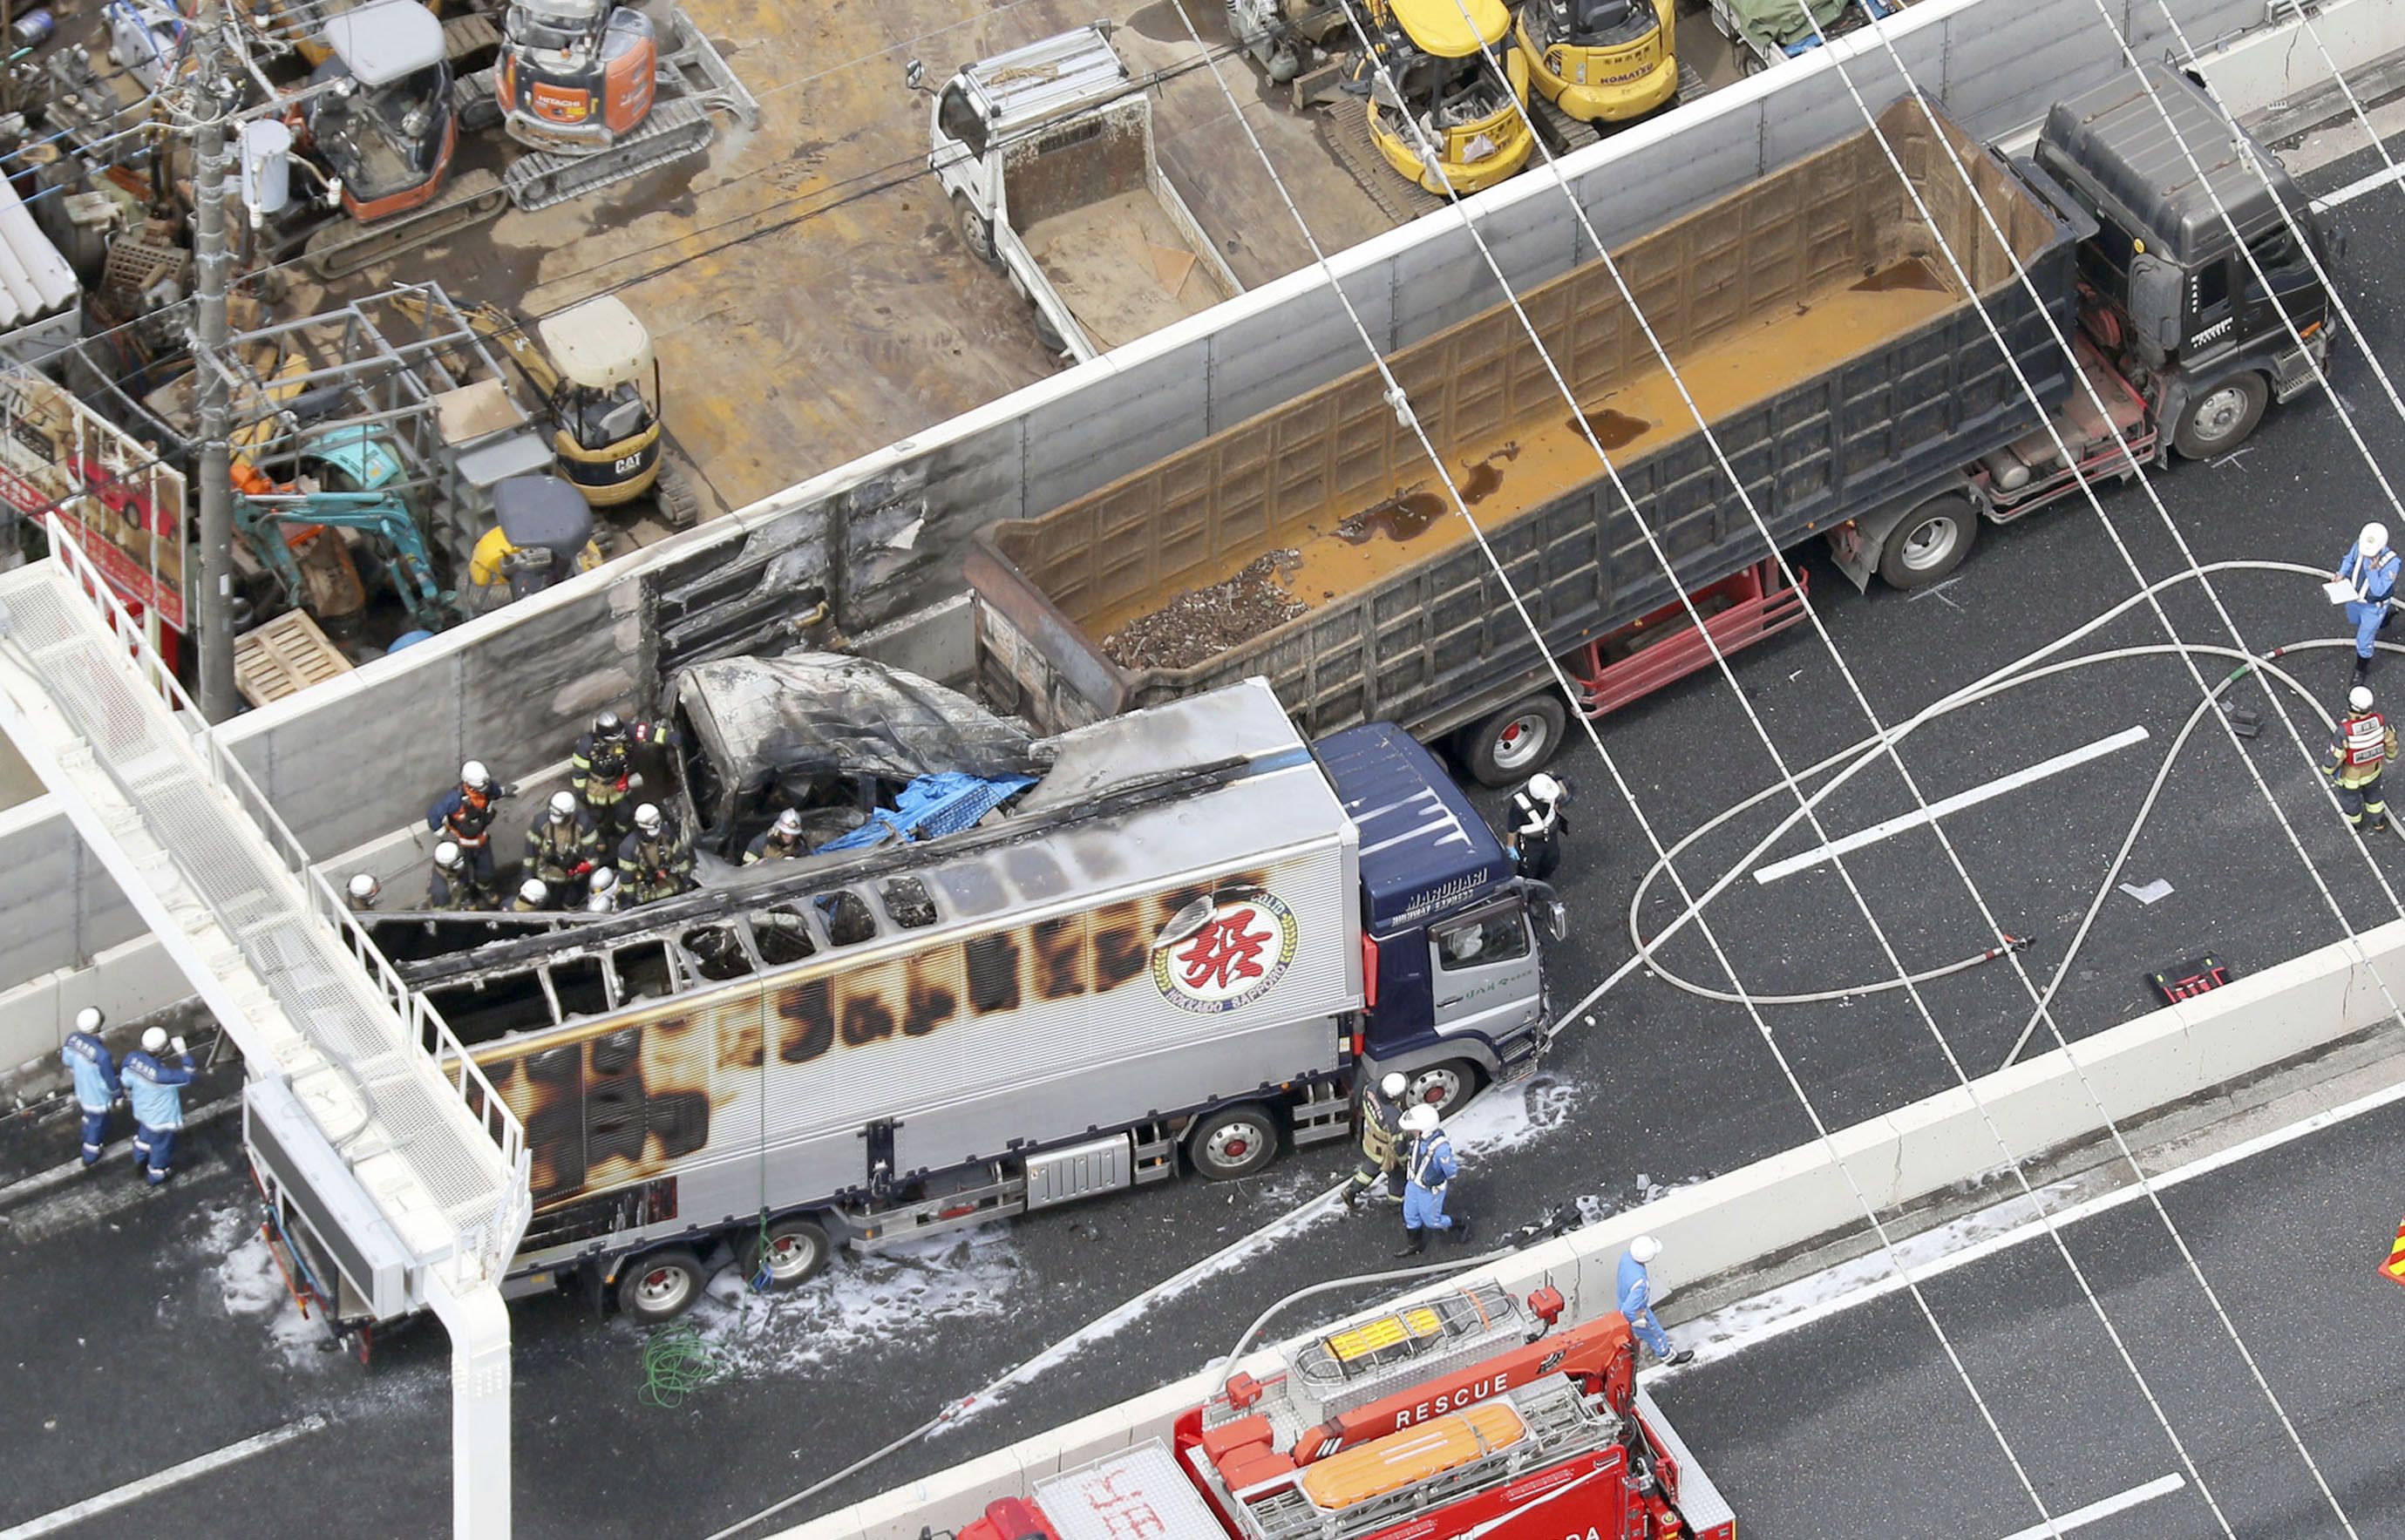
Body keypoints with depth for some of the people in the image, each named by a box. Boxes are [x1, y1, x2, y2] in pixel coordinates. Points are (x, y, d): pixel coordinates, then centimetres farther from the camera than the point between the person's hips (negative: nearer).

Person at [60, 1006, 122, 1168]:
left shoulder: (73, 1039, -23)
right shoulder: (102, 1055, -43)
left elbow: (69, 1061, -2)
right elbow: (111, 1080, -26)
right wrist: (119, 1095, -5)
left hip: (82, 1090, 6)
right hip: (97, 1097, -6)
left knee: (90, 1116, 36)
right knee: (97, 1124, 23)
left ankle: (90, 1139, 65)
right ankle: (90, 1157, 47)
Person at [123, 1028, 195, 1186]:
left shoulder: (132, 1059, -26)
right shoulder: (162, 1074, -44)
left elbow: (127, 1080, -5)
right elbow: (188, 1077, -30)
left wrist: (129, 1091, 17)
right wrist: (183, 1053, -27)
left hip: (141, 1111, 6)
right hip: (161, 1119, -6)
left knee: (143, 1137, 37)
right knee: (160, 1148, 24)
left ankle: (140, 1161, 65)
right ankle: (155, 1177, 49)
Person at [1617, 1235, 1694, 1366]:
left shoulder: (1626, 1256, -25)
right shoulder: (1640, 1283, -47)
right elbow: (1629, 1310, -39)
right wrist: (1641, 1321, -18)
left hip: (1624, 1300, 6)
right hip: (1636, 1313, -6)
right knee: (1655, 1333, 24)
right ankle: (1667, 1355, 52)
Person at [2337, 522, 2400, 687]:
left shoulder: (2391, 562, -38)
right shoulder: (2359, 546, -25)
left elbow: (2379, 591, -35)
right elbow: (2349, 559, -2)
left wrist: (2373, 570, -46)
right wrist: (2342, 574, -19)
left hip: (2373, 605, -6)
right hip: (2354, 598, 6)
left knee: (2363, 642, 8)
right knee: (2354, 621, 37)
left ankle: (2362, 670, 38)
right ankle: (2382, 622, 69)